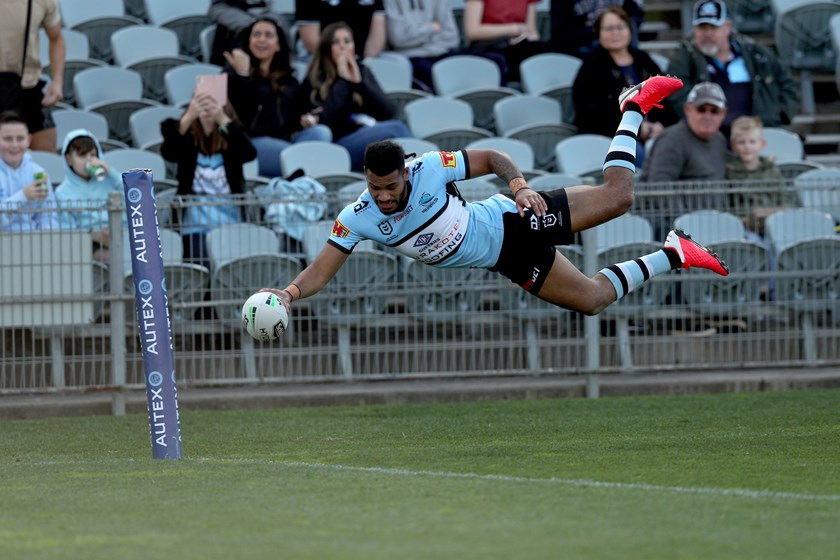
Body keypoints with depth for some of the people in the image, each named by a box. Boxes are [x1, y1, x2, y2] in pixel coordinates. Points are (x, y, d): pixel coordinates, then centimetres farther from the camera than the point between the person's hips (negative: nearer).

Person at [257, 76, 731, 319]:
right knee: (594, 300, 0)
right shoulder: (357, 219, -19)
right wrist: (289, 293, -39)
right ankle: (671, 257, 22)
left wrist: (519, 185, -30)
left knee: (618, 197, -2)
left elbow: (491, 158, -12)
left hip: (512, 222, -3)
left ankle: (634, 109, 27)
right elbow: (320, 272, -19)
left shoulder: (428, 169, -24)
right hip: (509, 262, 3)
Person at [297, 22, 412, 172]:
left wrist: (359, 82, 0)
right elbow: (322, 120, -10)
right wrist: (343, 81, -3)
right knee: (395, 129, -30)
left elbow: (387, 112, 9)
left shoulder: (363, 72, 23)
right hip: (339, 148, -5)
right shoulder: (315, 81, 9)